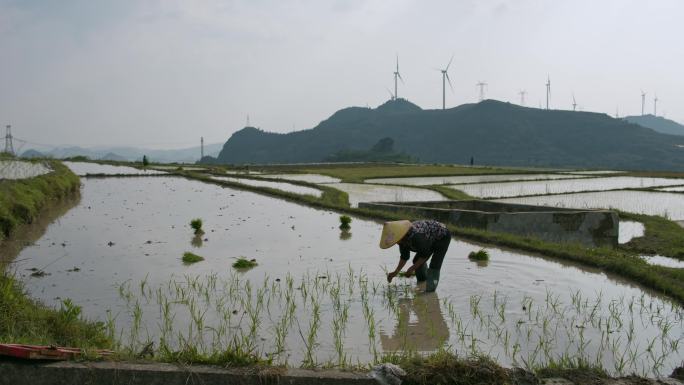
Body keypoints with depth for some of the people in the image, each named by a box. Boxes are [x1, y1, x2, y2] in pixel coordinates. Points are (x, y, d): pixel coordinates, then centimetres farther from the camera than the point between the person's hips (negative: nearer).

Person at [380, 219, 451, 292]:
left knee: (434, 265, -19)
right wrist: (396, 272, -11)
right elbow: (404, 257, -3)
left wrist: (412, 268, -22)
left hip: (443, 237, -8)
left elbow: (425, 255, -29)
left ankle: (429, 290, -12)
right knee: (417, 261, 8)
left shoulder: (417, 236, -41)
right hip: (432, 240, 8)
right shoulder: (403, 239, -14)